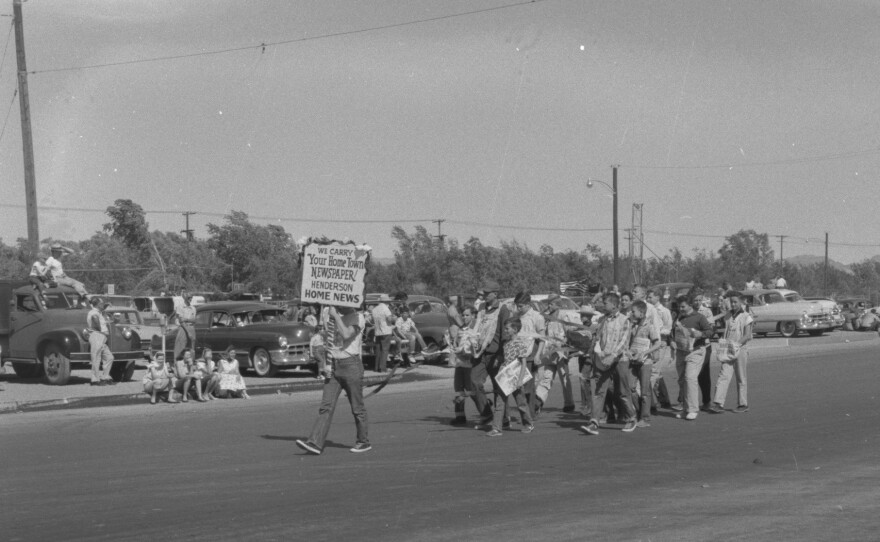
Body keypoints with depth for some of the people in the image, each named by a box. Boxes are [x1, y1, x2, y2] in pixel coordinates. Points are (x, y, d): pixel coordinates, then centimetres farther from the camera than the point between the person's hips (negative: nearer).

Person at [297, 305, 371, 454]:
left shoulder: (357, 317, -9)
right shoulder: (326, 312, 9)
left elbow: (346, 335, -25)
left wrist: (335, 315, -19)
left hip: (351, 363, -5)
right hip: (332, 364, 5)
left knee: (357, 407, 4)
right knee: (326, 406, -5)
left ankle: (364, 442, 19)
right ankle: (315, 443, -11)